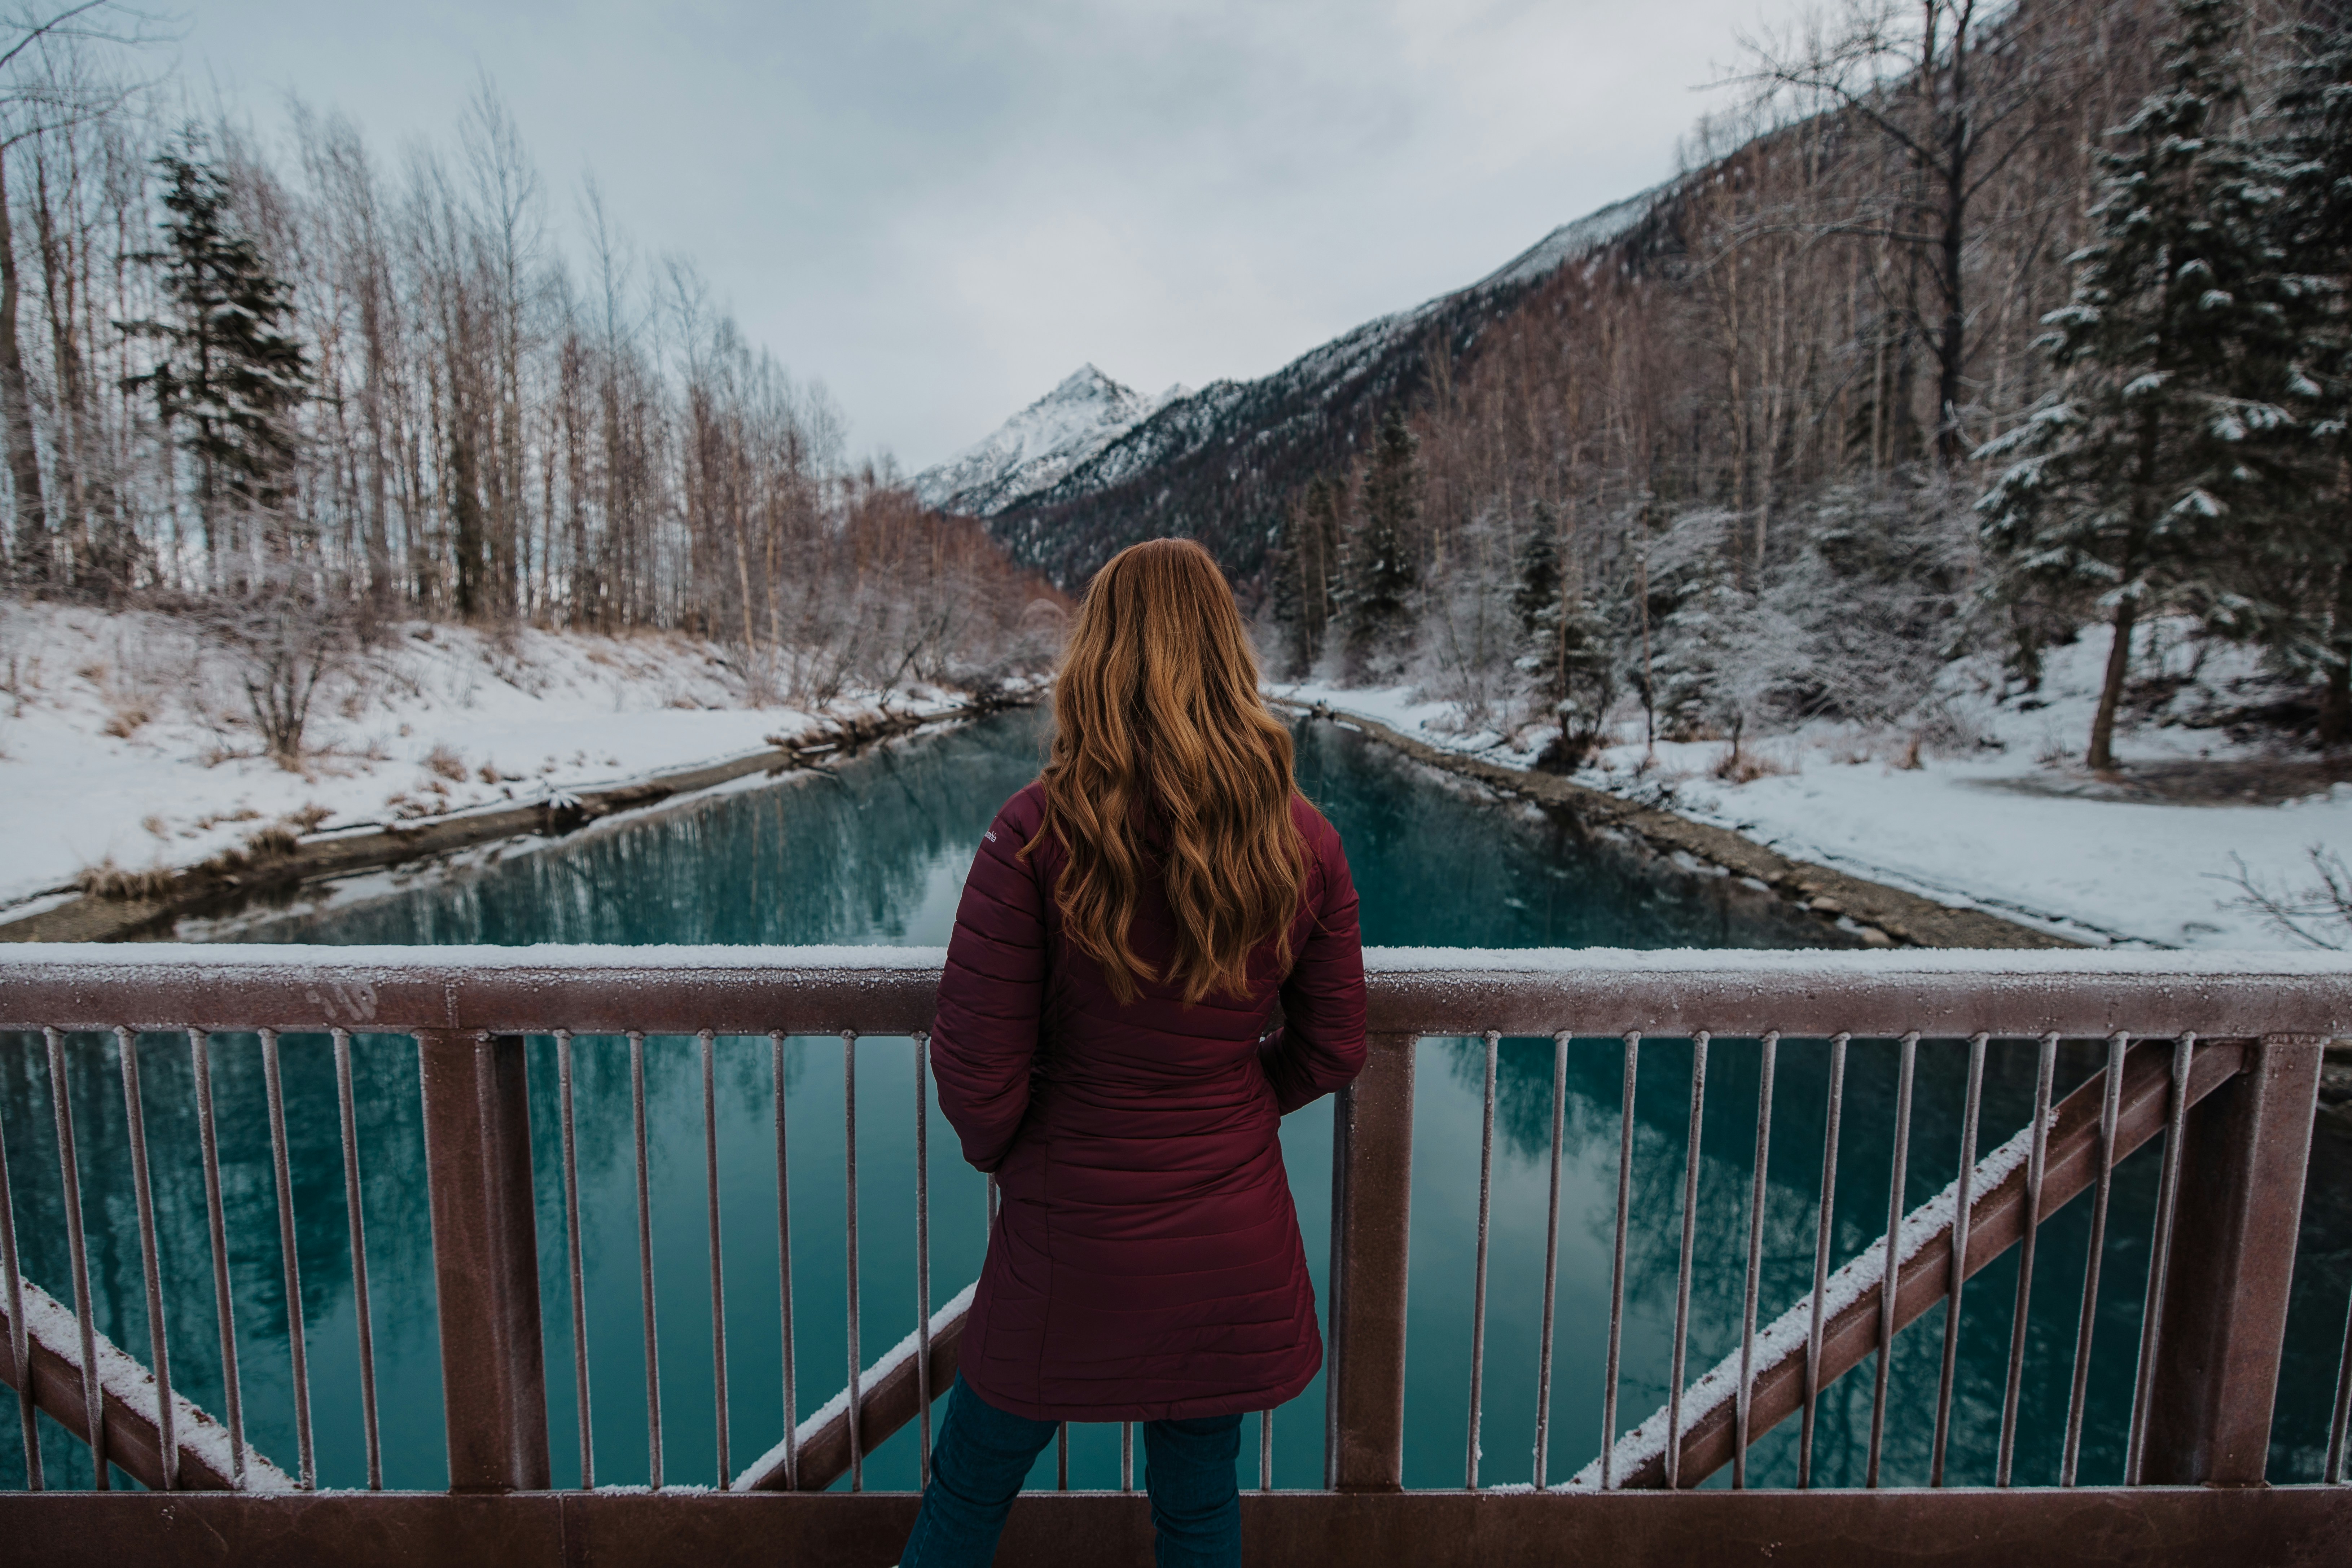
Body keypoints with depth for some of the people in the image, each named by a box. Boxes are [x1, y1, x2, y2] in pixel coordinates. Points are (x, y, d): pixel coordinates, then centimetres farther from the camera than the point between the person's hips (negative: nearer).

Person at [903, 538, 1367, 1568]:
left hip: (1071, 1241, -2)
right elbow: (1333, 1049, -2)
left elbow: (976, 1075, -17)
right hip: (1233, 1244, 3)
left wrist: (1006, 1153, 4)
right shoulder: (1303, 842, -12)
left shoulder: (1035, 836, -22)